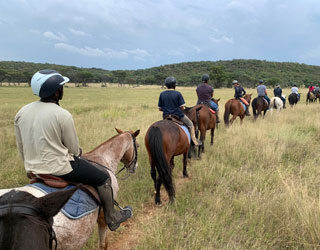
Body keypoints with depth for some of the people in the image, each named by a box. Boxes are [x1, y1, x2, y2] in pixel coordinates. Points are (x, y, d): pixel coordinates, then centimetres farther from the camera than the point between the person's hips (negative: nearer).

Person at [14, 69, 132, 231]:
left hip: (33, 169, 8)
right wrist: (77, 152, 13)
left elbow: (21, 147, 7)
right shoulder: (63, 115, -21)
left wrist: (31, 166, 22)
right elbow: (74, 149, -11)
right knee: (103, 178, 8)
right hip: (60, 168, -8)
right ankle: (112, 219, 21)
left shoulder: (21, 112, -1)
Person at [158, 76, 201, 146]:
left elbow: (160, 108, 0)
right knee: (190, 125, 18)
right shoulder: (178, 94, -12)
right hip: (178, 115, -4)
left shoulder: (162, 94, -2)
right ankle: (195, 141, 18)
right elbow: (182, 107, -11)